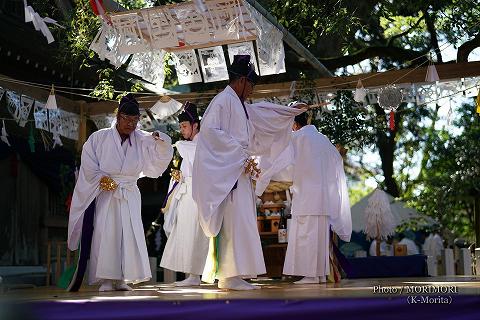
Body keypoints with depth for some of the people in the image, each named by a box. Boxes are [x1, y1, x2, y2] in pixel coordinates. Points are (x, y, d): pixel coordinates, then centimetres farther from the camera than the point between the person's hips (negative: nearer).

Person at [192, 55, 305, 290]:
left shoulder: (240, 105, 21)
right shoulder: (223, 101, -9)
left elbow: (262, 113, 36)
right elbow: (211, 130, -19)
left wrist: (292, 111, 43)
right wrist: (241, 156, -19)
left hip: (239, 172, 10)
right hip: (226, 172, -10)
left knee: (238, 223, 7)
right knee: (234, 222, -13)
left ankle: (229, 274, 8)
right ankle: (229, 275, -13)